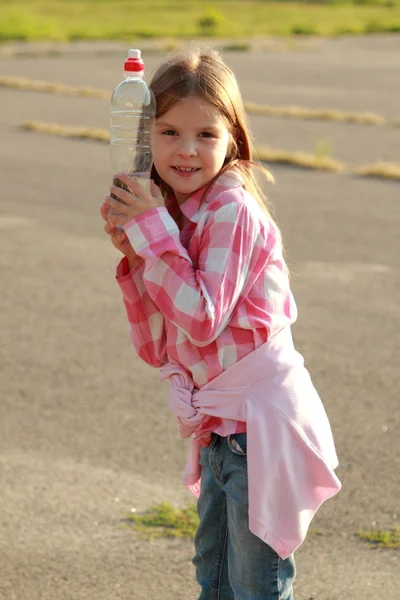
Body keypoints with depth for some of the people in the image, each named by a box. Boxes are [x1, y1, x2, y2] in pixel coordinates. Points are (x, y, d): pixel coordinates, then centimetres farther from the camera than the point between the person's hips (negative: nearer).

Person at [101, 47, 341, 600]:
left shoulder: (233, 212, -18)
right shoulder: (175, 218, 6)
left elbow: (203, 321, -24)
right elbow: (157, 348, 5)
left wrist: (153, 229, -21)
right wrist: (134, 254, -6)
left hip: (260, 423, -9)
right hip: (221, 426, 9)